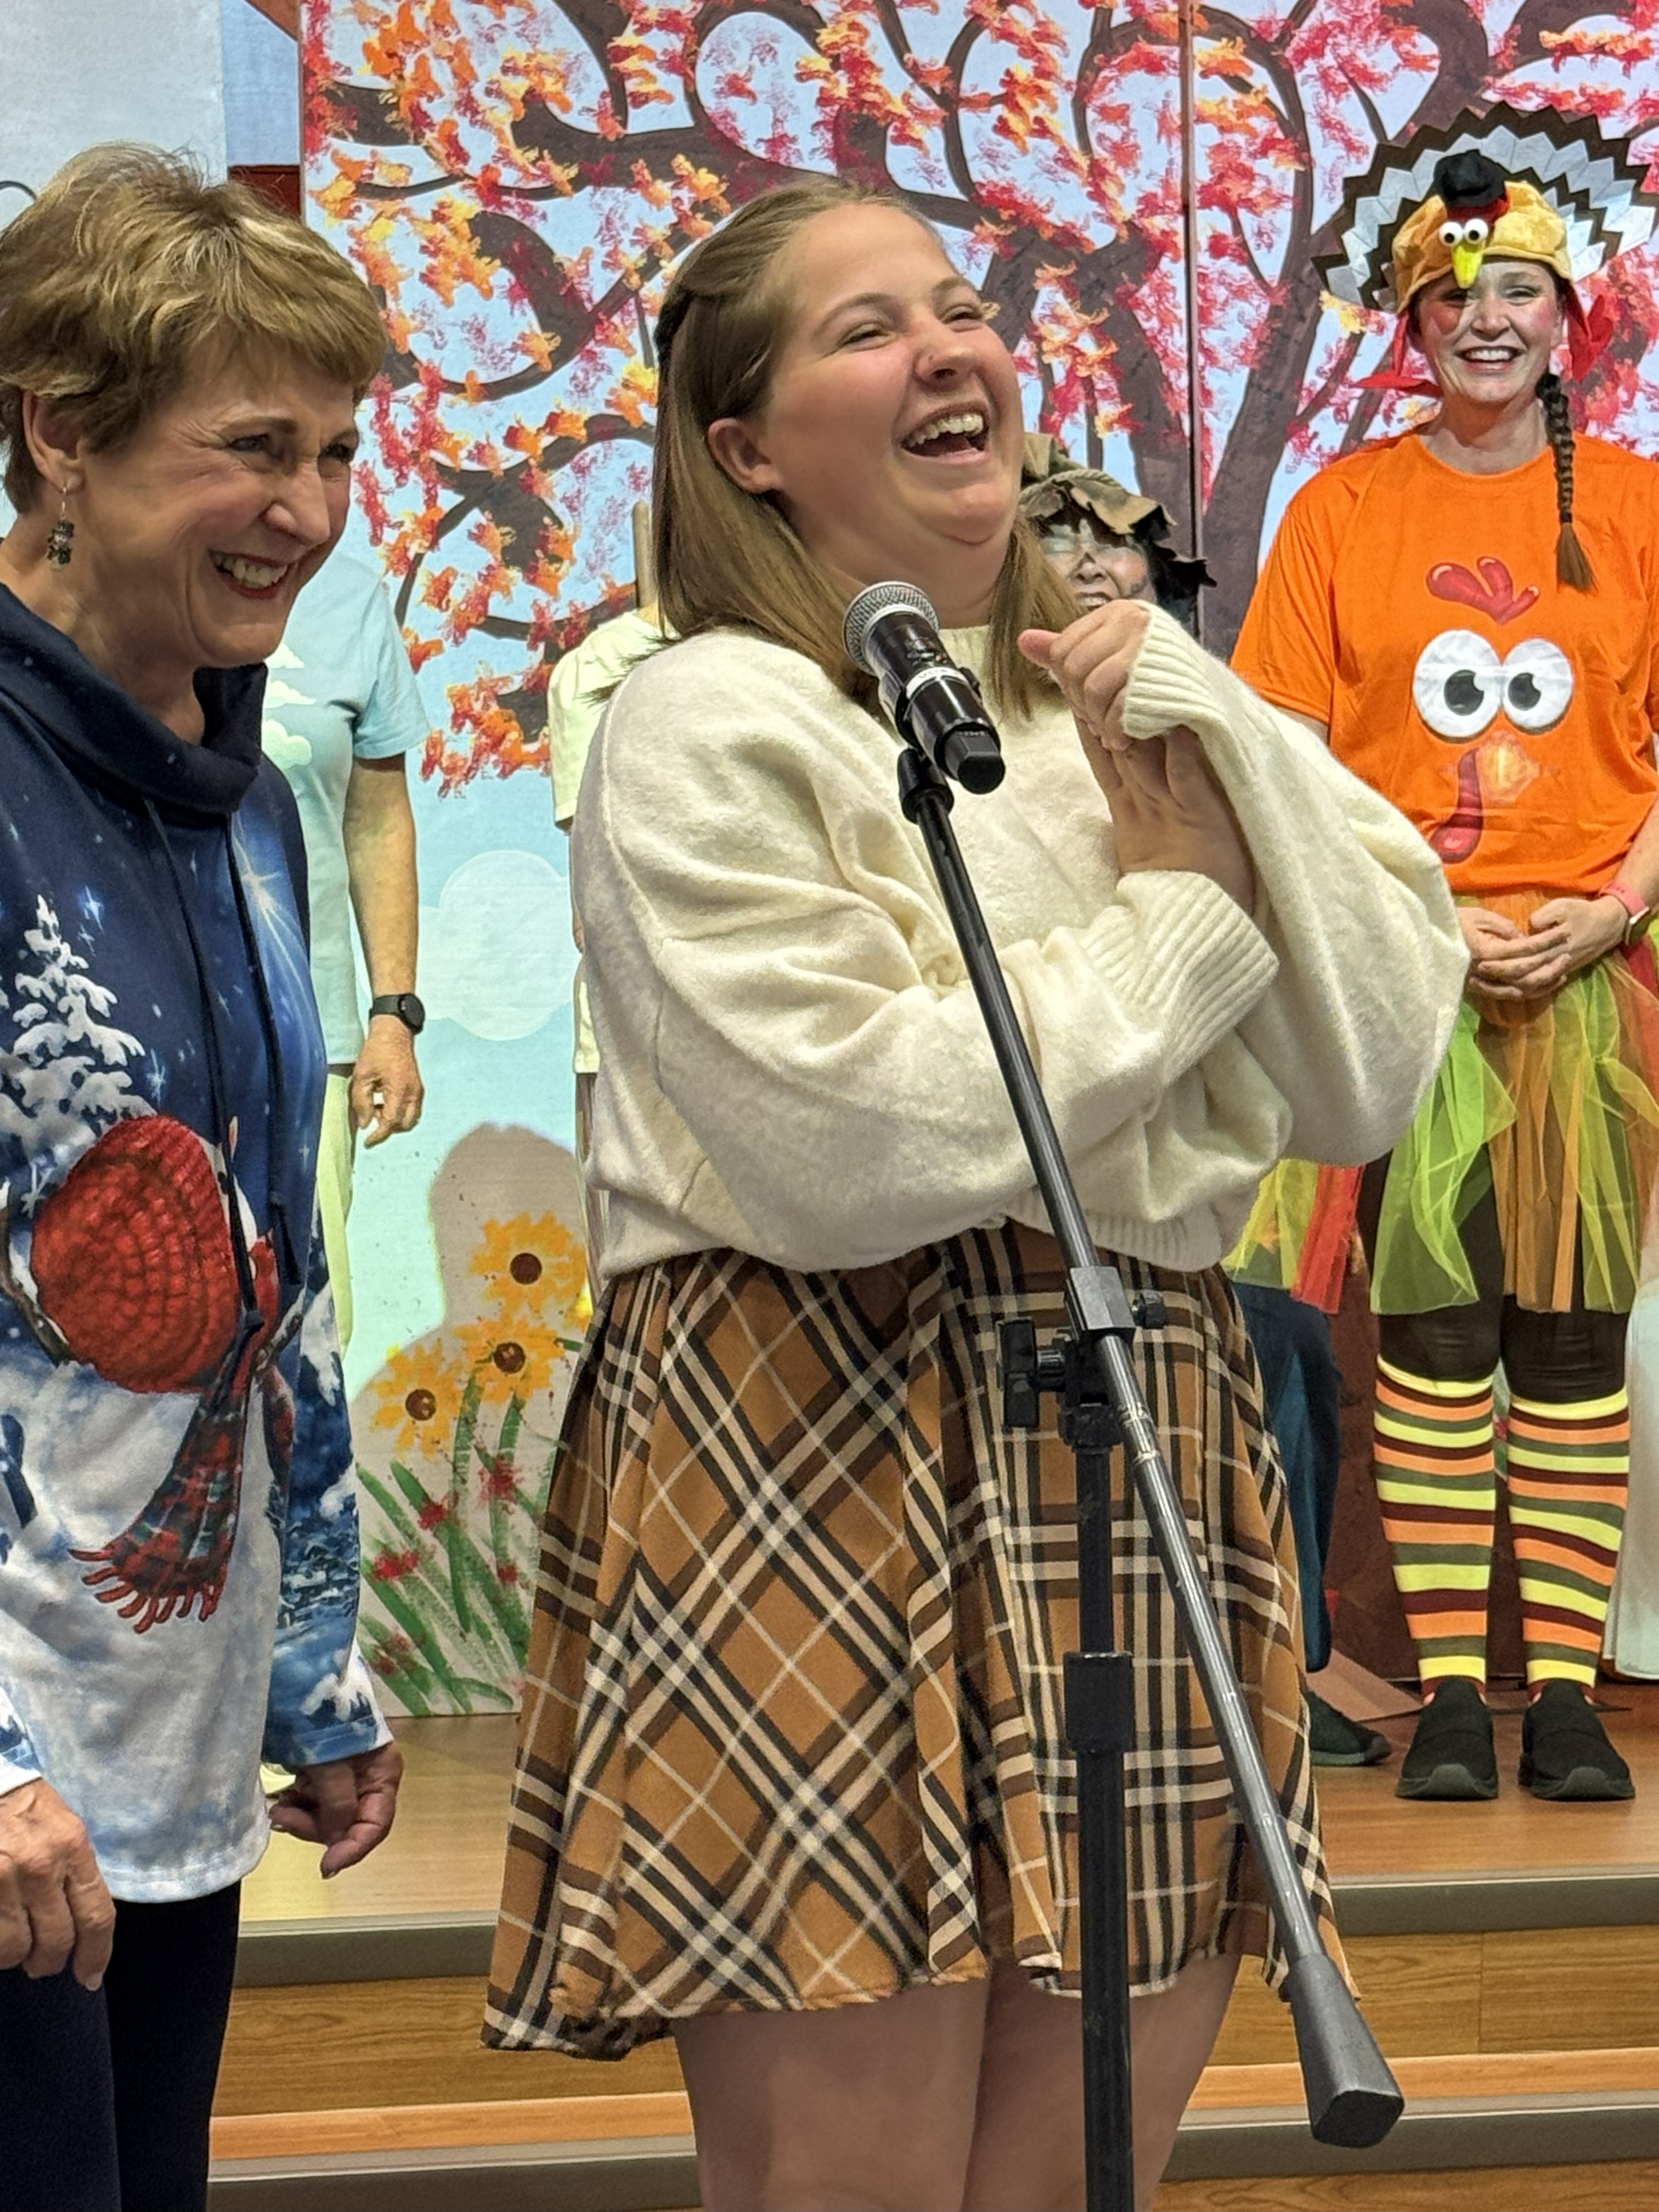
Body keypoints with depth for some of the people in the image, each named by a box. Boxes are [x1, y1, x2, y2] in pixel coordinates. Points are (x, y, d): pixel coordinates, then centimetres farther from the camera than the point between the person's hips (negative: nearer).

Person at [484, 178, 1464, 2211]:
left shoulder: (1108, 709, 16)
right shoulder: (713, 722, -5)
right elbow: (854, 1147, -17)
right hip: (823, 1494, -6)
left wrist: (1208, 735, -4)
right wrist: (1174, 906, -3)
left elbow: (1370, 1074, 7)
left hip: (1141, 1482, 6)